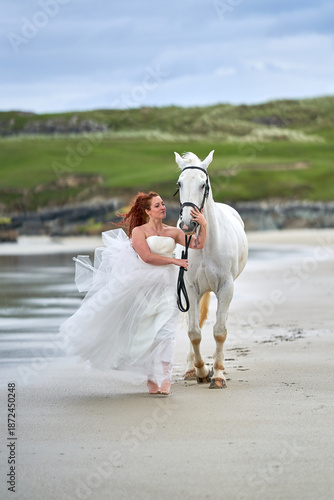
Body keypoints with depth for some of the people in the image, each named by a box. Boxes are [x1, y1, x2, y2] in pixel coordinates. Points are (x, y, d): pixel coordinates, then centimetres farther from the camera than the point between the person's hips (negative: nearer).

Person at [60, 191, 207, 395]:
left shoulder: (173, 232, 12)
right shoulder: (139, 231, 1)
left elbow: (198, 244, 4)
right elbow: (147, 256, -12)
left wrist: (203, 225, -9)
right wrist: (175, 261, -11)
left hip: (167, 286, 2)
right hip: (144, 285, -2)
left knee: (165, 332, -11)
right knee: (145, 332, 4)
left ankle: (164, 378, -11)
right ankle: (151, 378, 16)